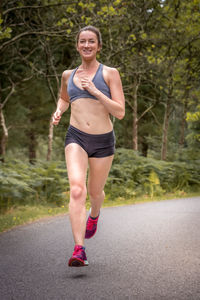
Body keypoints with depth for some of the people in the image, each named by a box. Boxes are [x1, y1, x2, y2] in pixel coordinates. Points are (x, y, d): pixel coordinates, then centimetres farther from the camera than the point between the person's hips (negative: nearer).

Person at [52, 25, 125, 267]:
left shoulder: (110, 73, -1)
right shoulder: (68, 75, 10)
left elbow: (120, 112, -8)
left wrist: (95, 91, -17)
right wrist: (58, 112, 9)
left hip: (103, 141, 0)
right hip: (76, 138, 1)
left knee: (95, 191, 19)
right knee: (77, 190, -22)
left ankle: (94, 214, 57)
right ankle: (79, 251, -26)